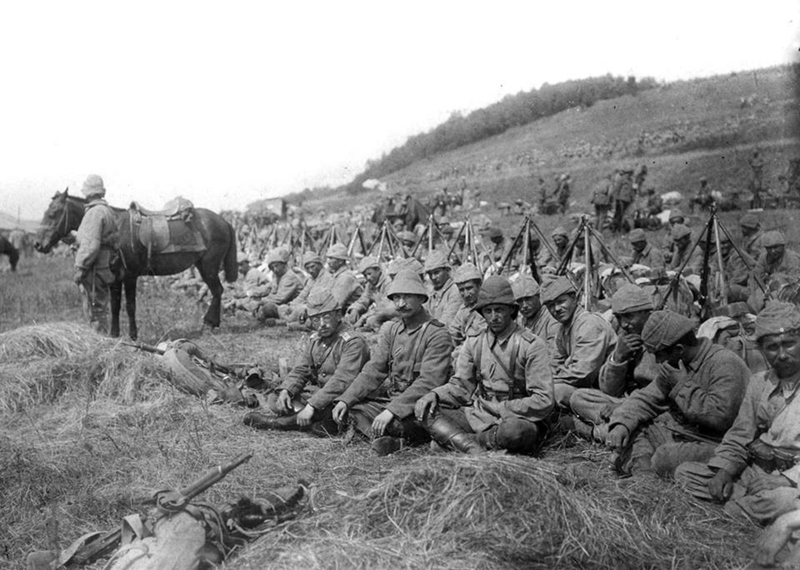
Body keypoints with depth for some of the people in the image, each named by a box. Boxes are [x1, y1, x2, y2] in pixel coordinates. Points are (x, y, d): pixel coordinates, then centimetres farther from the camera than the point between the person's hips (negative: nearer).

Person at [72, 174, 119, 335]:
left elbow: (91, 245, -24)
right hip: (104, 266, 10)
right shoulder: (107, 211, 14)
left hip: (94, 270, -10)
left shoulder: (95, 212, -17)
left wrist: (80, 268, -19)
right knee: (94, 310, 18)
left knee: (96, 311, -3)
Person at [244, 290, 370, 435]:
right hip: (316, 393, 8)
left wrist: (312, 405, -34)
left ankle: (276, 422, -13)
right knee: (274, 399, -5)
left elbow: (341, 382, -28)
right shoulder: (314, 340, 9)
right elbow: (300, 371, 8)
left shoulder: (353, 342, -18)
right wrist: (285, 390, -14)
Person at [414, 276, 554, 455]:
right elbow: (461, 386, 11)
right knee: (424, 408, -14)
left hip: (517, 418, -4)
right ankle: (473, 448, -31)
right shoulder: (474, 343, 9)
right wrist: (434, 395, -9)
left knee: (515, 429, -40)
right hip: (477, 416, 5)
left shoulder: (531, 345, -6)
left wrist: (502, 409, -16)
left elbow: (543, 401, -11)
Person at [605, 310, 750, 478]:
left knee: (665, 458, -33)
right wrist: (621, 424, -8)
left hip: (713, 443, -8)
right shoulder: (675, 368, 9)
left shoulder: (726, 365, -18)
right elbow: (646, 398, 11)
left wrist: (683, 385, -19)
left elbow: (718, 417, -28)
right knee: (629, 432, -6)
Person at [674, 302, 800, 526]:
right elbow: (740, 436, 16)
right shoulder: (759, 382, 14)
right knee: (685, 472, -5)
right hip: (755, 469, 6)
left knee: (777, 499, -40)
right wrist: (725, 470, -2)